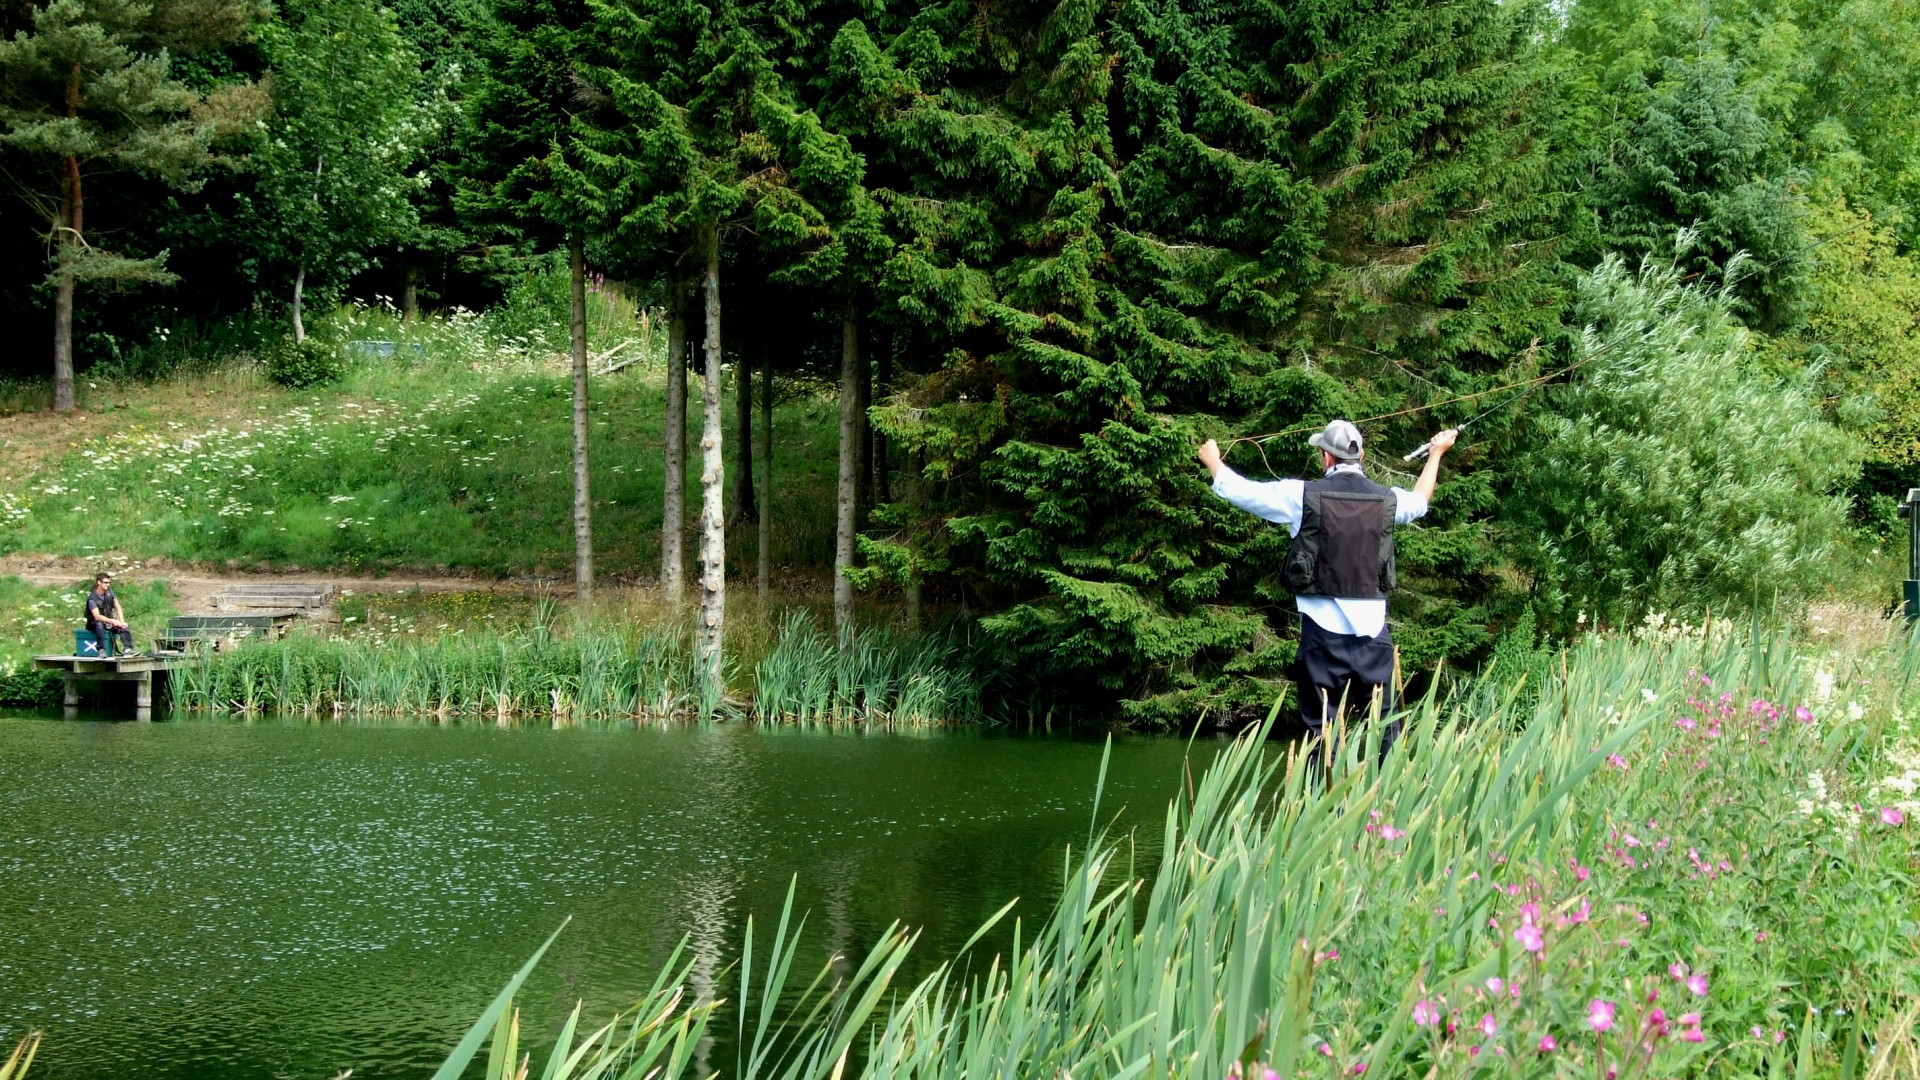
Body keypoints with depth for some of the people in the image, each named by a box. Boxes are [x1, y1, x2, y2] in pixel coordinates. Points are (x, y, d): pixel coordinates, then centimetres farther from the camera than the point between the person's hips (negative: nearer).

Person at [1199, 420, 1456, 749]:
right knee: (1384, 730, 7)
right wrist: (1436, 453, 49)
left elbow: (1239, 490, 6)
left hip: (1323, 632, -2)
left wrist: (1212, 461, 28)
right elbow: (1420, 501, 30)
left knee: (1323, 729, 1)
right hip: (1373, 632, 2)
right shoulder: (1388, 499, 5)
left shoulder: (1303, 495, -5)